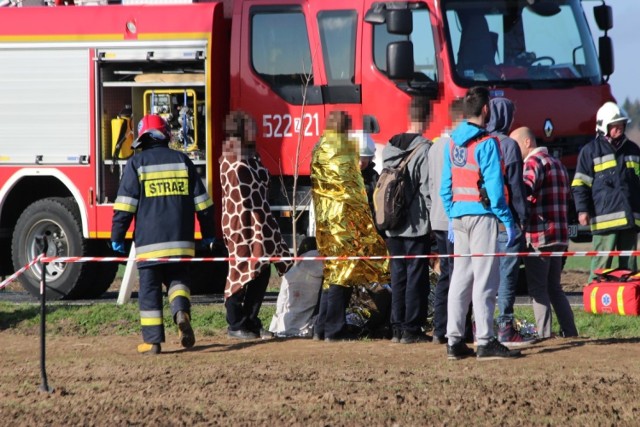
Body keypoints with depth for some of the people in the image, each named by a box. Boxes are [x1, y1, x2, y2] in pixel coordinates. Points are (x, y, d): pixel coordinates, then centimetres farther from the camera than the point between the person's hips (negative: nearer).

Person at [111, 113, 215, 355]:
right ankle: (181, 310, -12)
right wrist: (207, 234, 20)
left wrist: (117, 237, 4)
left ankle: (152, 340, 2)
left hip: (149, 242, -3)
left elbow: (125, 205, -4)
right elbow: (202, 201, 11)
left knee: (150, 289, 4)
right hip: (180, 240, 3)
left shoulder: (137, 163, 0)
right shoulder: (182, 161, 9)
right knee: (177, 279, 18)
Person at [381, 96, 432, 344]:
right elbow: (427, 189, -15)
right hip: (417, 224, -6)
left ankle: (397, 328, 13)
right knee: (416, 276, 0)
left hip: (393, 225, 6)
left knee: (397, 275, 11)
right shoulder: (424, 149, -13)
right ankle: (411, 329, 0)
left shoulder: (389, 148, 7)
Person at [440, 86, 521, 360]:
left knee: (460, 277, 10)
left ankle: (454, 342, 10)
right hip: (482, 215, -7)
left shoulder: (453, 142, 10)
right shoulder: (487, 143, -11)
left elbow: (446, 185, 13)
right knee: (485, 278, -5)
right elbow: (494, 185, -15)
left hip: (458, 215, 7)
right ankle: (485, 342, -7)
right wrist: (508, 221, -11)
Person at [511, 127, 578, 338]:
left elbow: (525, 188, -28)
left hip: (538, 236, -9)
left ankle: (544, 335, -9)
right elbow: (566, 195, 25)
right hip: (559, 236, 9)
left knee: (537, 288, -5)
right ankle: (570, 332, 13)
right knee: (554, 287, 16)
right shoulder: (556, 163, 21)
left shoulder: (534, 161, -9)